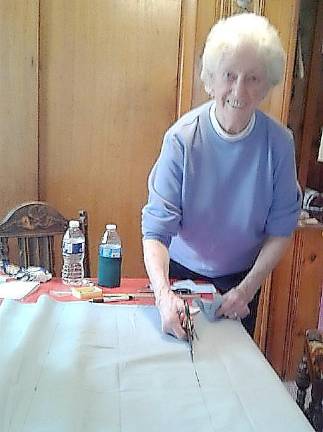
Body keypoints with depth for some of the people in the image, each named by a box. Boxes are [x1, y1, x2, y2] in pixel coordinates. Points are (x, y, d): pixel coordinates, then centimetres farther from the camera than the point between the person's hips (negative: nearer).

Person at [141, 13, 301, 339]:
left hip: (241, 277, 2)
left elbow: (280, 229, -10)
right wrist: (163, 294, -41)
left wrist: (247, 290, -16)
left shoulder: (278, 142, -18)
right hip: (181, 272, -1)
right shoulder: (182, 138, -24)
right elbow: (157, 227, -27)